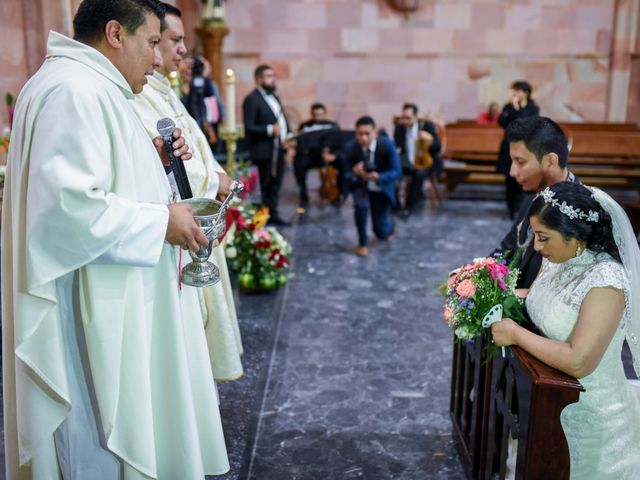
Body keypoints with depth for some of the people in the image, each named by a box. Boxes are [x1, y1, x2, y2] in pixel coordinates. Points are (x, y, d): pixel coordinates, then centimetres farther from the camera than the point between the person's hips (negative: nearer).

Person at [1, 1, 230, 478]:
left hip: (115, 305, 11)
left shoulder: (91, 87, 16)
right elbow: (67, 205, -29)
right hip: (95, 314, -11)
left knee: (120, 432, 22)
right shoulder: (74, 90, -19)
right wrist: (160, 222, -19)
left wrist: (153, 163, 8)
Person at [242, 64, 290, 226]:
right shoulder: (252, 99, -10)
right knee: (265, 185, -2)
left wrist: (287, 135, 6)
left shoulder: (274, 97, 17)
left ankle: (273, 214, 22)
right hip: (264, 150, -8)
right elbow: (249, 127, -16)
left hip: (279, 148, 8)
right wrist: (270, 129, -25)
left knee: (276, 183, 13)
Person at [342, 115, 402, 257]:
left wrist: (378, 177, -44)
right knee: (360, 205, -34)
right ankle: (362, 243, -8)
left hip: (381, 188, 0)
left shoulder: (387, 144, -25)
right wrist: (354, 172, -39)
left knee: (382, 233, 4)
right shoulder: (350, 147, -22)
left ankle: (390, 225, 46)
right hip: (360, 185, 0)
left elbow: (397, 171, -24)